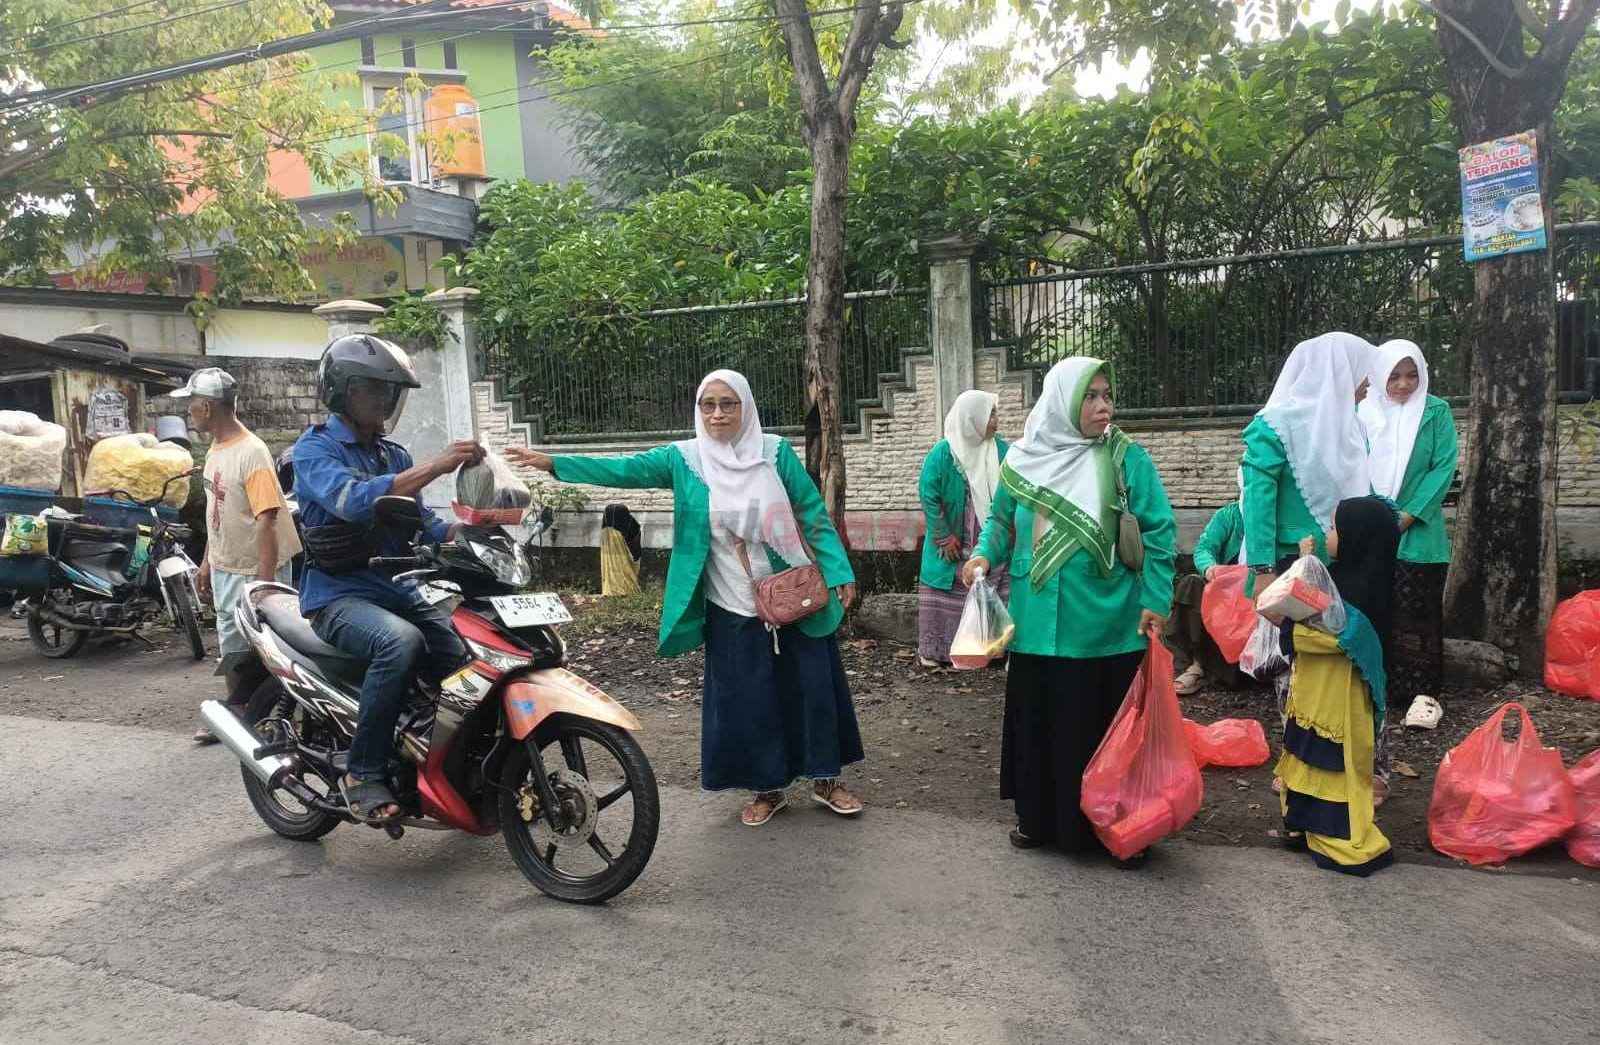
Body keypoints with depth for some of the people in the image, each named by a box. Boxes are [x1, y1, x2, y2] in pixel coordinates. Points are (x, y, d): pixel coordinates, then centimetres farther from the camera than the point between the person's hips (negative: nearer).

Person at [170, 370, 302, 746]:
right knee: (231, 643, 18)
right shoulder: (215, 450, 9)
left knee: (255, 650, -2)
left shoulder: (251, 453, -20)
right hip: (225, 567, 9)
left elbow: (267, 520, -24)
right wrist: (208, 561, 19)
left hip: (256, 570, -9)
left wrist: (265, 582, -27)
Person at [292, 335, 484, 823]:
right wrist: (436, 466, -32)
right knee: (401, 642, -35)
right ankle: (363, 772, -21)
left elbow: (423, 522, 14)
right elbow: (353, 500, -26)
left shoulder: (395, 455, 17)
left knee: (464, 658, -10)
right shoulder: (315, 448, -6)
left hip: (398, 589, 7)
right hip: (339, 594, -6)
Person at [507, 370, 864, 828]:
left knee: (811, 687, 7)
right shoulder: (684, 459, -3)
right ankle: (767, 786, 25)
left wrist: (839, 572, -7)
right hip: (732, 609, 1)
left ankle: (824, 778, 25)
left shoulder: (775, 452, -5)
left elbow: (814, 515, -3)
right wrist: (553, 463, -17)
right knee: (745, 697, 8)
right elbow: (622, 470, -8)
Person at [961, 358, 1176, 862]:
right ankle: (1038, 816, 27)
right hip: (1039, 625, 2)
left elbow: (1158, 534, -2)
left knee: (1100, 725, 6)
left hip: (1107, 627, -2)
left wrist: (1155, 601, -9)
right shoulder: (1024, 461, 3)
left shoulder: (1127, 460, -3)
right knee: (1036, 720, 11)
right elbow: (1001, 522, 16)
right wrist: (984, 555, -3)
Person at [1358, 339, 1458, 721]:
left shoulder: (1436, 412, 1)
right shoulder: (1363, 413, 4)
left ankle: (1422, 691, 7)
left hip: (1418, 533, -1)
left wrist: (1408, 515, -12)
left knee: (1417, 613, 0)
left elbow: (1444, 466, -4)